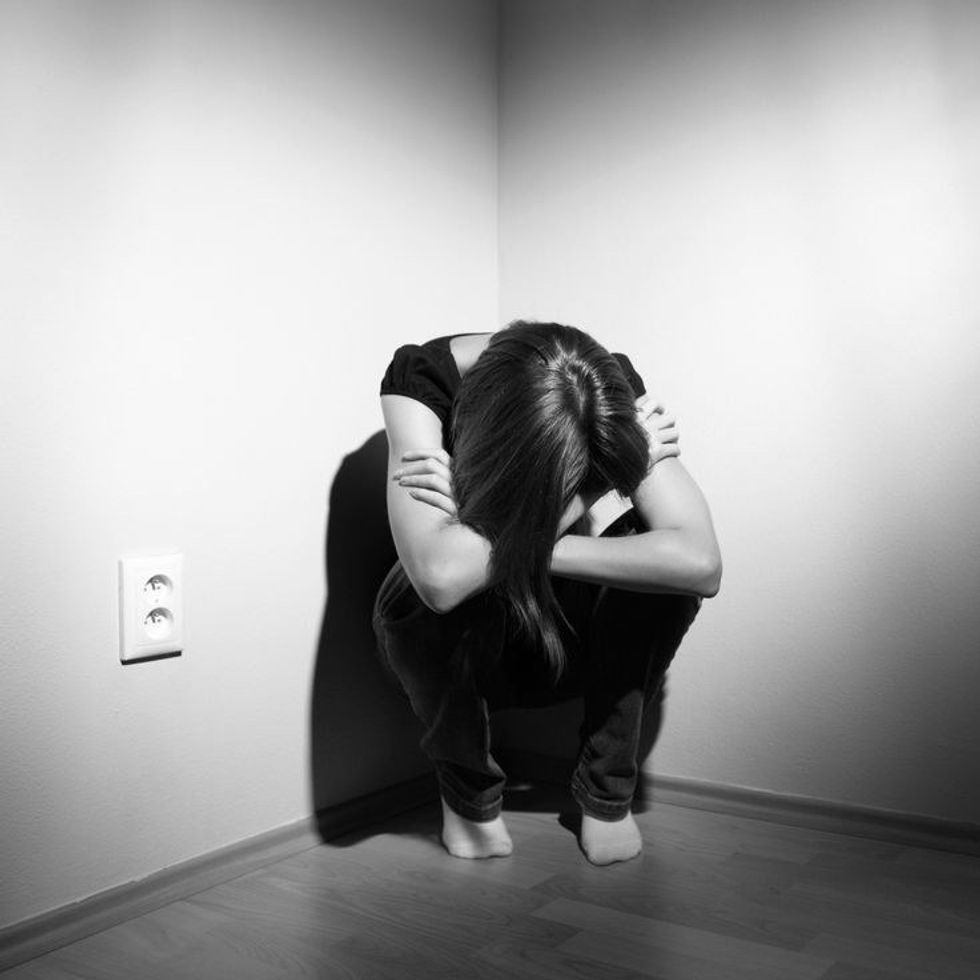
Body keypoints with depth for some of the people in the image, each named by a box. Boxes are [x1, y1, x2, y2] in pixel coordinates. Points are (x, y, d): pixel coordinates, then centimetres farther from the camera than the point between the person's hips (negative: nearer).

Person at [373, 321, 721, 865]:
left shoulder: (610, 389, -22)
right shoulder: (423, 377, -29)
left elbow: (701, 563, -36)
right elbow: (440, 575, -45)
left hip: (572, 641, 2)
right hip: (458, 645, -1)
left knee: (664, 560, -28)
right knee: (427, 595, -36)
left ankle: (607, 791, -5)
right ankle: (468, 794, -4)